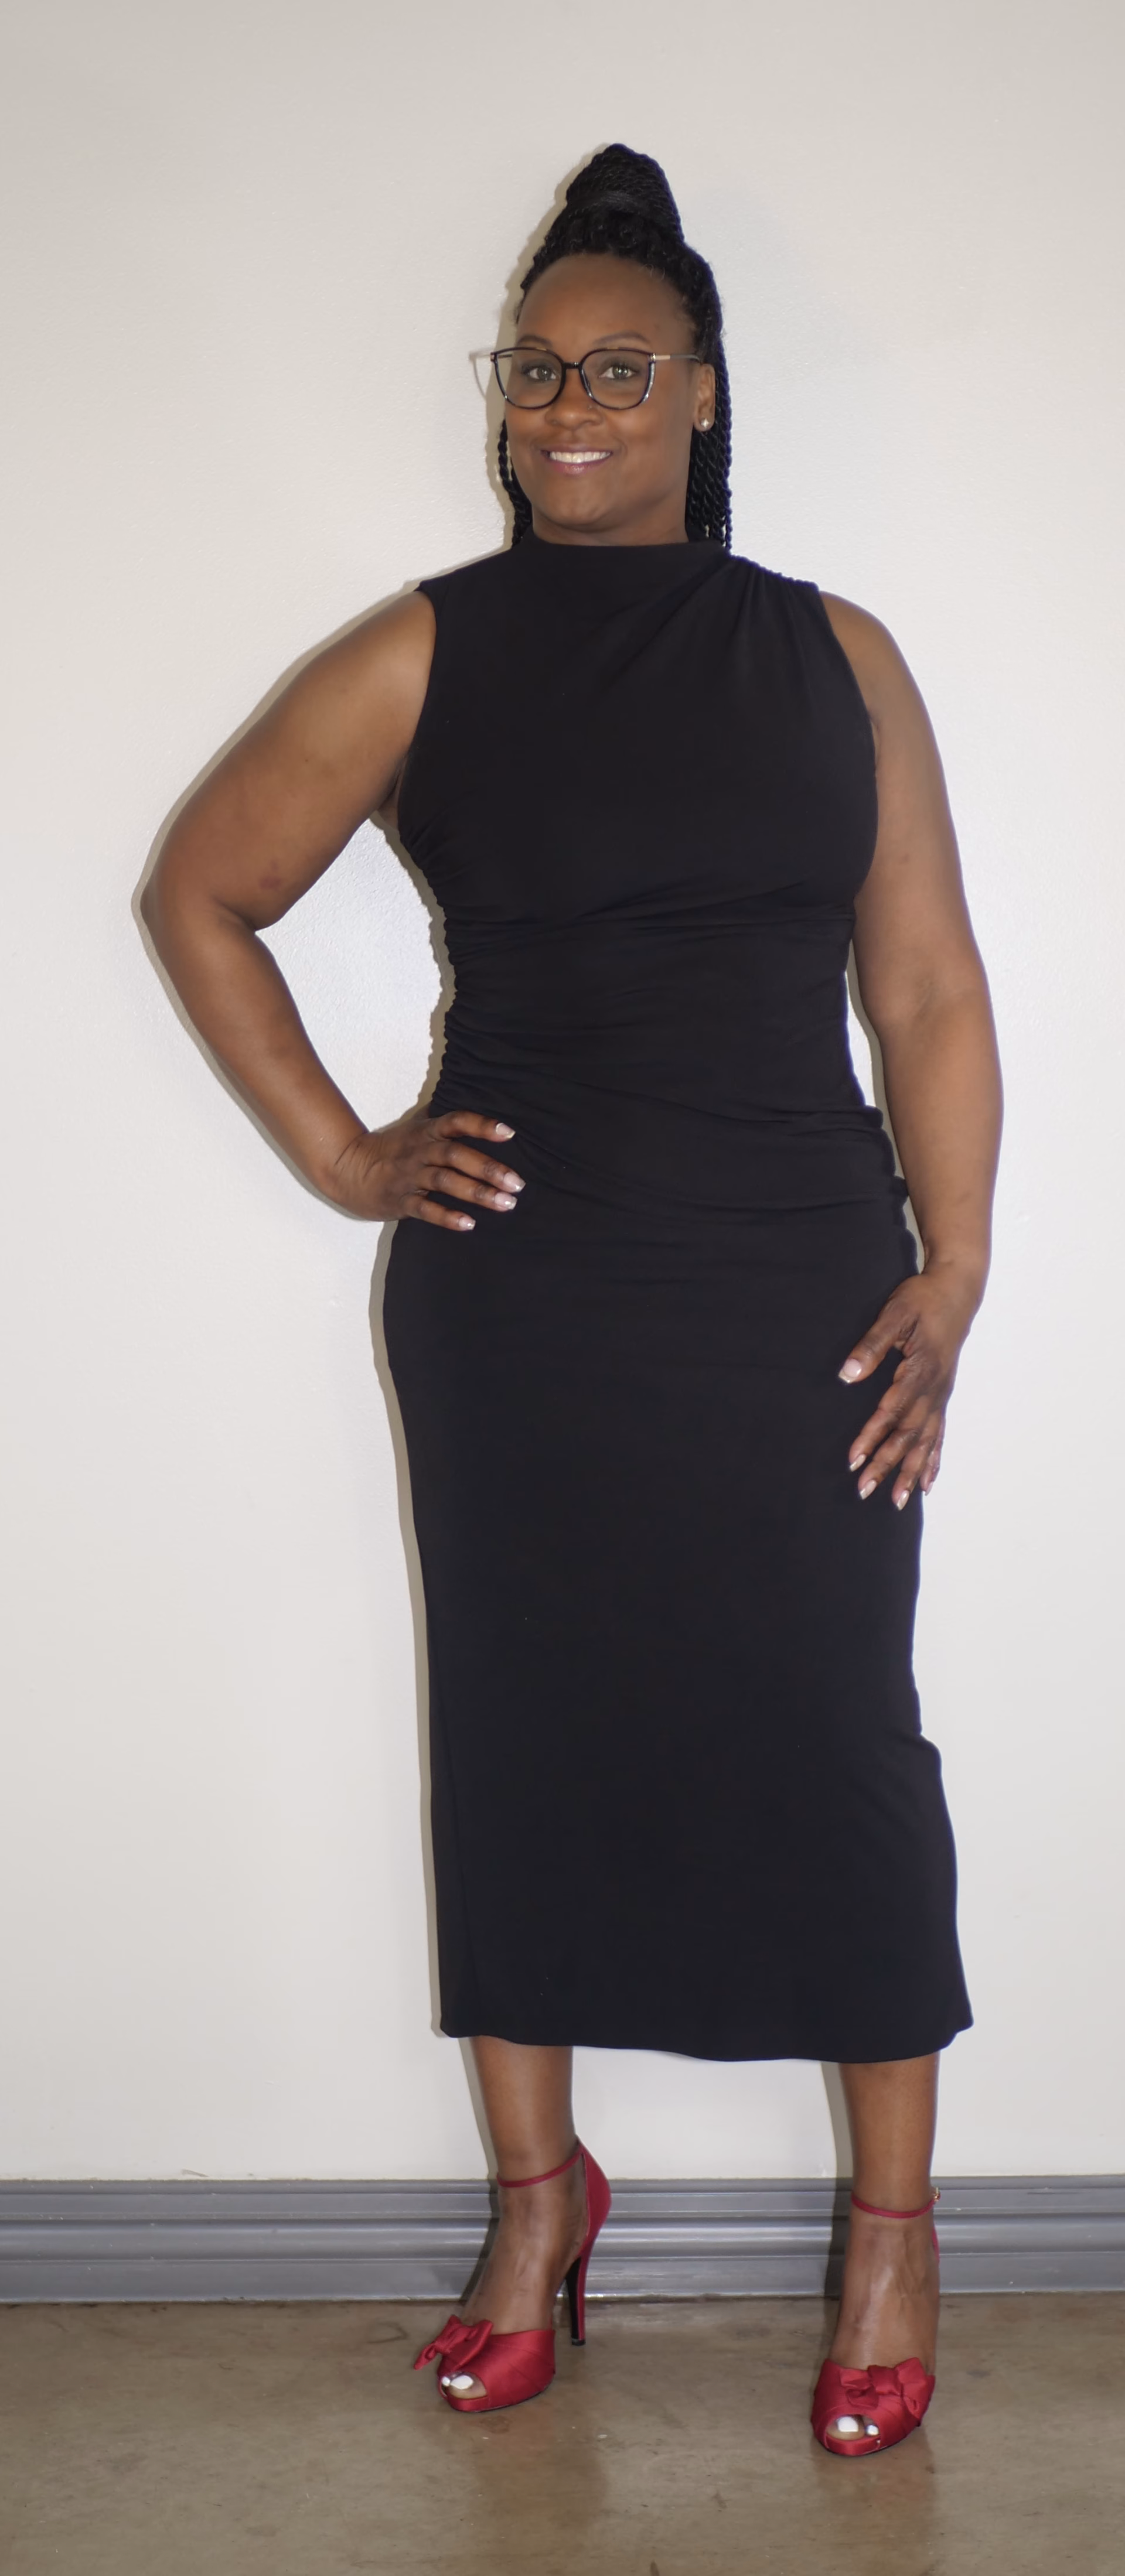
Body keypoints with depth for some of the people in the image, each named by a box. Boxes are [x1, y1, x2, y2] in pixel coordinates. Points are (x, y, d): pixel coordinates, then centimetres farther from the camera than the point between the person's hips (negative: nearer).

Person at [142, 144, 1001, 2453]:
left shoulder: (832, 657, 5)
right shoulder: (427, 659, 2)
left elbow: (929, 988, 5)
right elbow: (198, 895, 9)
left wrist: (953, 1278, -3)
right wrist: (338, 1155, 2)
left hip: (803, 1304, 0)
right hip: (520, 1300, 0)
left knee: (836, 1735, 3)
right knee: (526, 1729, 9)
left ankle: (895, 2222, 21)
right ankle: (540, 2195, 29)